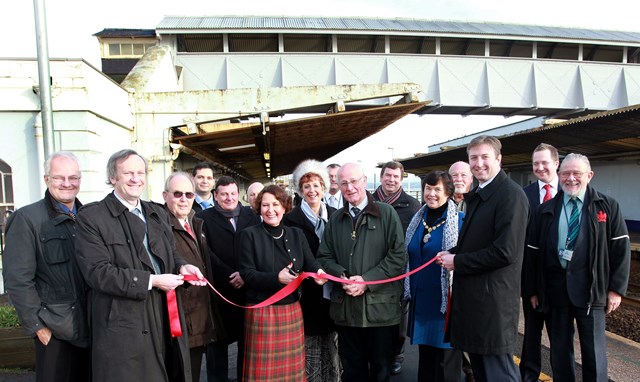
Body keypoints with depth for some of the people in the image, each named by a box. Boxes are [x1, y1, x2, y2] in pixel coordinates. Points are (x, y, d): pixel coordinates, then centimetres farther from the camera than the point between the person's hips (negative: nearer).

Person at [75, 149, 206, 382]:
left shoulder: (158, 213, 14)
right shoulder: (91, 217, -7)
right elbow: (97, 272, -15)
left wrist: (181, 266, -4)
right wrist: (151, 281, -18)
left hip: (164, 318, 6)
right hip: (123, 324, -5)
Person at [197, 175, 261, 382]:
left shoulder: (251, 216, 9)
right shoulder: (204, 217, 1)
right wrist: (230, 277, -13)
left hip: (248, 288, 3)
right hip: (219, 290, -2)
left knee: (247, 339, 11)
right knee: (218, 340, 8)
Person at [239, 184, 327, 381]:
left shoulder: (297, 234, 8)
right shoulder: (249, 235, -4)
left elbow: (310, 264, 0)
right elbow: (247, 274, -9)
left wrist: (318, 272, -23)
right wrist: (276, 278, -23)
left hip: (292, 310, 4)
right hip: (262, 312, -3)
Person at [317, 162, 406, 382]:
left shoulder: (386, 213, -1)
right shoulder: (335, 219, 12)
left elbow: (398, 256, -7)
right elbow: (324, 256, 11)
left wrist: (367, 280, -14)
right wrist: (341, 276, -8)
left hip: (379, 305, -3)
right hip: (345, 306, 3)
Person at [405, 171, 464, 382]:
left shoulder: (460, 220, -9)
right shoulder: (417, 220, 8)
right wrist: (409, 290, 13)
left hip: (446, 301, -5)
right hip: (421, 299, 6)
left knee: (446, 359, 6)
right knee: (425, 356, 17)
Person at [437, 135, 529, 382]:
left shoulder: (511, 195, -15)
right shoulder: (476, 195, 14)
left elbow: (505, 251, -22)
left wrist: (458, 262, -15)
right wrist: (453, 253, 3)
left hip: (494, 297, -9)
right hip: (472, 295, 9)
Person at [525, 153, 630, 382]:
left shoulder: (608, 206, 3)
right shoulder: (545, 210, 6)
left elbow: (620, 247, 1)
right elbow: (532, 251, 6)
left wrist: (616, 288, -4)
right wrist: (532, 289, 3)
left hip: (590, 287, -2)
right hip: (554, 286, 2)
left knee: (594, 350, 6)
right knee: (559, 348, 13)